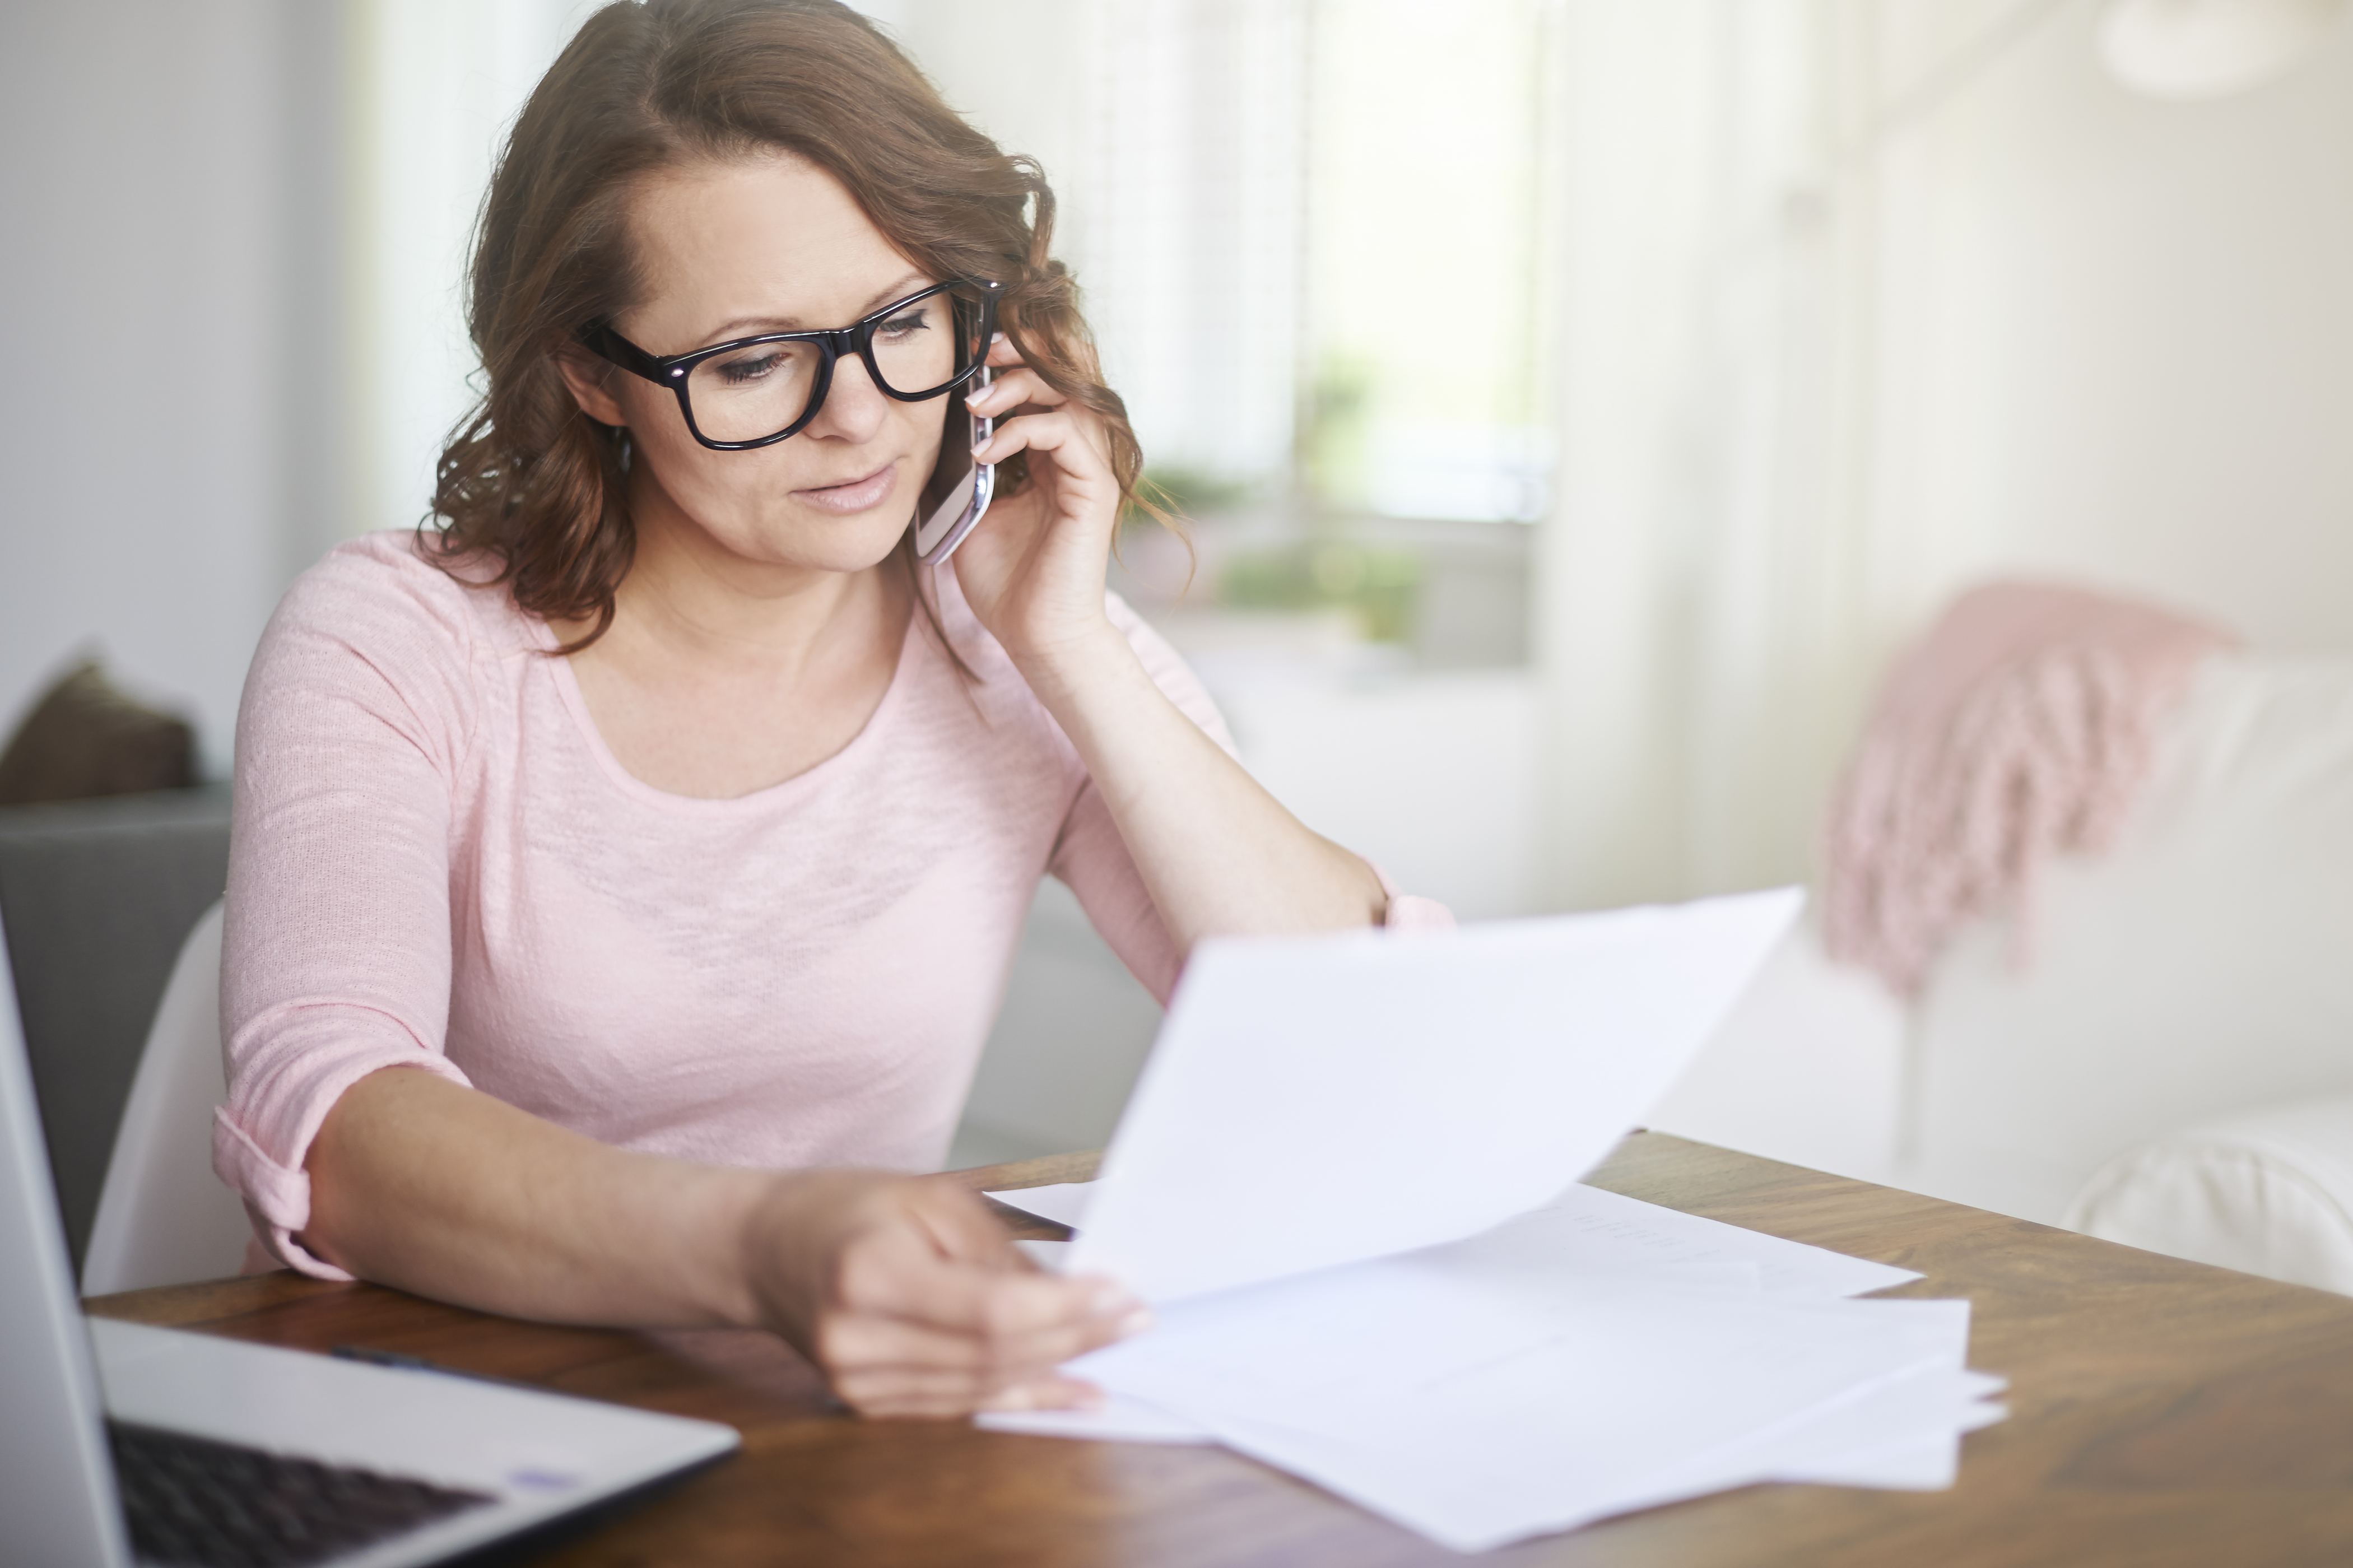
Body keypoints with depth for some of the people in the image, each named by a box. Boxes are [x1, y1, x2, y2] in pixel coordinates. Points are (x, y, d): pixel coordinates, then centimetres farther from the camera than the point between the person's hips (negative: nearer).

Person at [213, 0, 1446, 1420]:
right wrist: (760, 1247, -41)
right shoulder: (393, 645, -6)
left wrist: (1073, 655, -12)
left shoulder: (1017, 664, 1)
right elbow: (330, 1137, -23)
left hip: (882, 1411, 2)